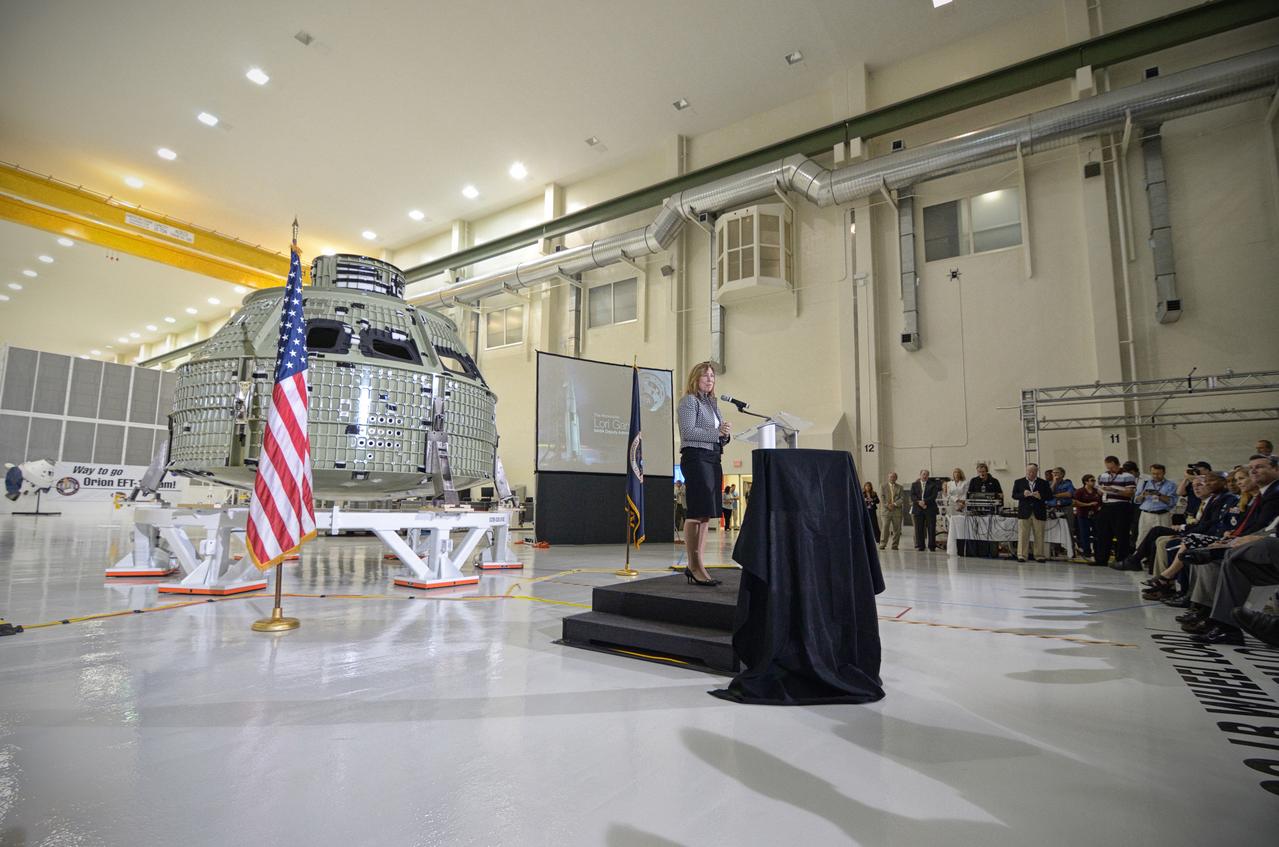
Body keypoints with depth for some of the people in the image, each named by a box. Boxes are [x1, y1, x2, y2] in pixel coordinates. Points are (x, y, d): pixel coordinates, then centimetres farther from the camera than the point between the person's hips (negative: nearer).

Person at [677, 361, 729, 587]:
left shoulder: (712, 403, 21)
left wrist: (725, 432, 2)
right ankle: (695, 566, -7)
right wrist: (716, 432, -15)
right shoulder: (689, 401, -2)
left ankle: (696, 565, 12)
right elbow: (688, 431, -14)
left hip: (713, 458, 8)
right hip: (696, 457, -8)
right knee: (697, 513, -10)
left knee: (705, 515, 7)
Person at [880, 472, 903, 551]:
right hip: (887, 510, -2)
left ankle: (894, 545, 9)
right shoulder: (884, 486, 10)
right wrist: (887, 505, -11)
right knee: (885, 527, -8)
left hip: (897, 510, 2)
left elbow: (902, 498, 3)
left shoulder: (900, 487, 13)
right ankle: (882, 544, -4)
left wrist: (894, 504, -11)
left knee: (897, 528, 1)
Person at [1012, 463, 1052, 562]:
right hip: (1024, 513, -1)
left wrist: (1040, 496, -14)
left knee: (1039, 536, 5)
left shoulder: (1044, 483, 9)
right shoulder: (1019, 482, 8)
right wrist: (1023, 494, -14)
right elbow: (1014, 495, 4)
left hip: (1039, 513, 1)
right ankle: (1021, 555, 2)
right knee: (1022, 535, -2)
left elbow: (1050, 496, 5)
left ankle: (1039, 556, 14)